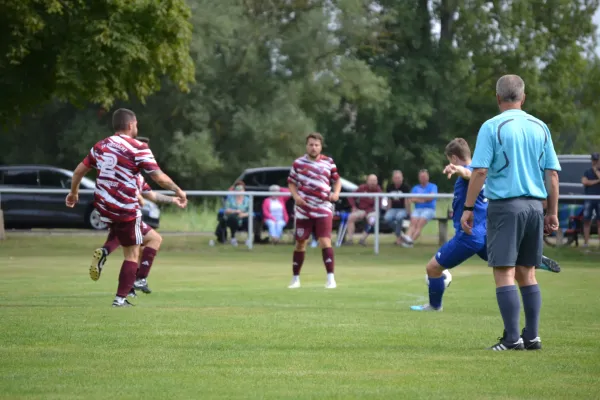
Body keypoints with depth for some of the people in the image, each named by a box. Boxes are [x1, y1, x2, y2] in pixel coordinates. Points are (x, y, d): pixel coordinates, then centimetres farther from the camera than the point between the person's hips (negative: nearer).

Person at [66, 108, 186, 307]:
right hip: (126, 208, -6)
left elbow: (80, 170, 15)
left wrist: (73, 193, 30)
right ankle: (120, 298, 0)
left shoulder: (101, 146, 8)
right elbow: (159, 177, -13)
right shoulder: (138, 148, -10)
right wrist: (178, 190, 1)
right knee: (132, 254, 3)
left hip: (103, 205, 6)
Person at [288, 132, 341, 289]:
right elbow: (291, 182, 10)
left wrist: (336, 193, -6)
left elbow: (337, 180, 14)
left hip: (323, 210, -1)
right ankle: (295, 278, 20)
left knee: (325, 242, -13)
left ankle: (331, 278, -11)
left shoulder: (328, 162, 3)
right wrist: (296, 196, -9)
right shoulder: (298, 163, 1)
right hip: (303, 210, 1)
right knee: (300, 243, 7)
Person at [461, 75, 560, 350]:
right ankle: (532, 336, 11)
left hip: (505, 205, -5)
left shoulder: (492, 127, -5)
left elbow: (479, 171, -11)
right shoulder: (540, 128, 9)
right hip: (535, 206, 5)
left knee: (504, 273, -4)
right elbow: (552, 174, 9)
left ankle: (512, 338, -9)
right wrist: (552, 213, 14)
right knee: (527, 273, 12)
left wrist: (468, 208, -5)